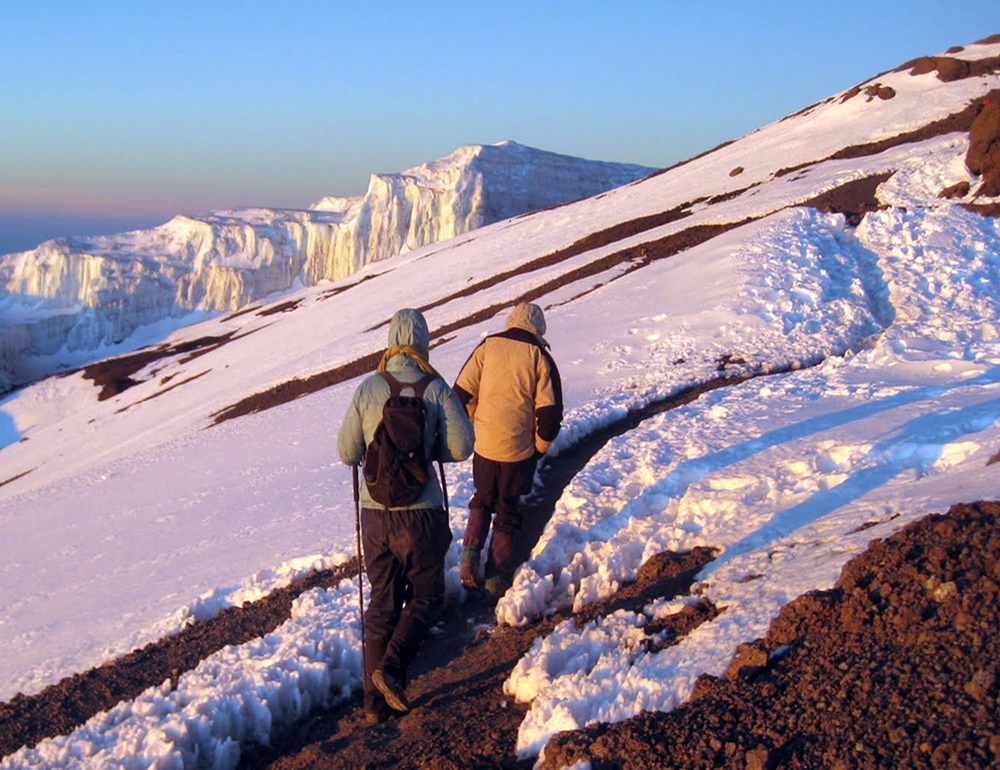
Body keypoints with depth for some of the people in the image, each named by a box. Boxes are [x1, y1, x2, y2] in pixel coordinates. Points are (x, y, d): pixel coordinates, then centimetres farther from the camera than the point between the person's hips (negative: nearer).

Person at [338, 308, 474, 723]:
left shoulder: (368, 388, -1)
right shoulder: (436, 390, -7)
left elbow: (348, 452, 2)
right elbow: (461, 447, -9)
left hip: (375, 512, 3)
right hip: (420, 512, -3)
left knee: (383, 602, 15)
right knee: (426, 597, 16)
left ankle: (375, 701, 17)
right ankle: (391, 667, -4)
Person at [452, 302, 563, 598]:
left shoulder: (488, 346, 1)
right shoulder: (540, 357, -4)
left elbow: (462, 393, -2)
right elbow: (550, 412, -7)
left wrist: (474, 429, 11)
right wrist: (539, 447, 7)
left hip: (484, 445, 2)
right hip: (519, 451, -1)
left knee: (482, 501, 24)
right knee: (508, 512, 13)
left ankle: (471, 550, 4)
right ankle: (496, 579, 16)